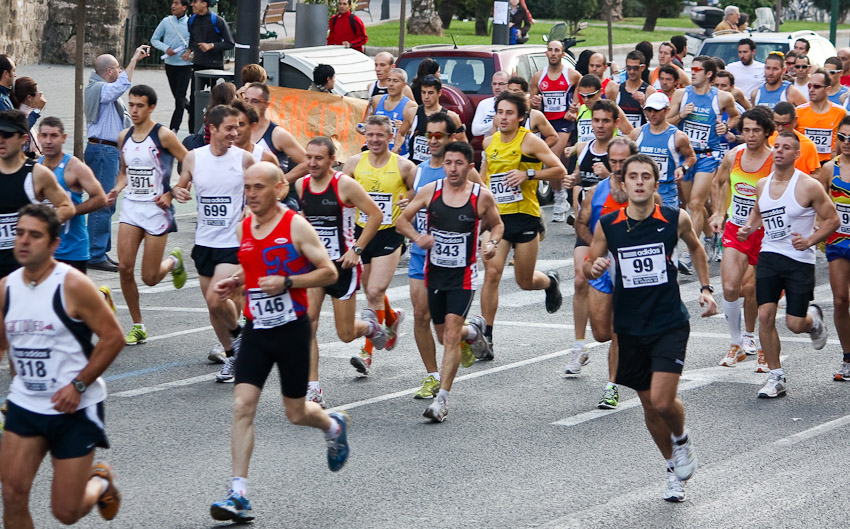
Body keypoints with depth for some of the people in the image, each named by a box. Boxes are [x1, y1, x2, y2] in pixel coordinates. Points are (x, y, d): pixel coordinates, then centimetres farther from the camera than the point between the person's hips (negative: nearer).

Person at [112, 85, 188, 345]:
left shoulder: (163, 136, -10)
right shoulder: (124, 137, 8)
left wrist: (171, 195, -13)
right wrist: (117, 189, 4)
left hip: (156, 207, -5)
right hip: (130, 206, 5)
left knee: (150, 278, -2)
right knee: (125, 268, -7)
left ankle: (174, 261, 33)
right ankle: (138, 326, 7)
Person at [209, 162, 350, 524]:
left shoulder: (296, 226, -11)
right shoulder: (243, 229, 6)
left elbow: (329, 273, -10)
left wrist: (287, 282, -21)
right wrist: (235, 282, 4)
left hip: (292, 328, -4)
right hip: (256, 330, 4)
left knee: (296, 413, 7)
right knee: (242, 406, -10)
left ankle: (333, 426, 45)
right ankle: (238, 496, -11)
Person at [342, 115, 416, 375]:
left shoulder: (404, 166, -5)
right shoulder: (354, 163, 2)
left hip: (390, 235, -4)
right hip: (362, 233, 4)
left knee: (375, 292, -14)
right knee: (372, 293, 15)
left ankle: (368, 352, -9)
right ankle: (393, 317, 48)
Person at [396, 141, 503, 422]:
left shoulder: (482, 197, -6)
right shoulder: (429, 191, -3)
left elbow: (497, 224, 11)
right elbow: (402, 220, 6)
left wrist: (491, 243, -10)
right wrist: (417, 237, -14)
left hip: (463, 275, -3)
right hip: (434, 271, 3)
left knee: (451, 334, -14)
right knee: (444, 336, 14)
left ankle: (442, 399, -12)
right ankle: (473, 330, 50)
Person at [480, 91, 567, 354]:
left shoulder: (530, 141, -7)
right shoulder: (489, 142, 8)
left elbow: (560, 171, -9)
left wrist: (528, 174, -20)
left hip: (524, 216, -3)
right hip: (496, 216, 3)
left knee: (525, 281, 6)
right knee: (491, 273, -12)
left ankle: (550, 281, 43)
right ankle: (486, 335, -8)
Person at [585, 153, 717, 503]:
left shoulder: (676, 220, -7)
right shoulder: (607, 226, -6)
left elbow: (695, 247, 15)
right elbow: (588, 265, 8)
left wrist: (705, 288, 9)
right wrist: (594, 267, -15)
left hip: (670, 324, -2)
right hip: (630, 327, 3)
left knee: (663, 402, -17)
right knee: (649, 406, 10)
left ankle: (682, 440, 17)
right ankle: (675, 469, 32)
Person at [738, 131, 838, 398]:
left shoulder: (809, 186, -11)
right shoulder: (762, 185, 6)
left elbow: (832, 220, -5)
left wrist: (810, 241, -19)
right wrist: (748, 227, 4)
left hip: (799, 261, -4)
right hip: (769, 256, 4)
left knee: (795, 324, -5)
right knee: (765, 315, -8)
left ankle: (813, 319, 34)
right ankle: (776, 377, 3)